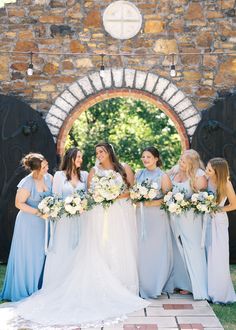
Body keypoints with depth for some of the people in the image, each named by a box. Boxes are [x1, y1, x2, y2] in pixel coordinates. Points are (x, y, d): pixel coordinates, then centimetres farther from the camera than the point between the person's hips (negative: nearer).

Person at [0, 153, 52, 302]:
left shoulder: (49, 178, -2)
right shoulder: (27, 183, -20)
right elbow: (19, 204, -15)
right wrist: (38, 213, -20)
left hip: (44, 222, 6)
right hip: (29, 223, -6)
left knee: (42, 255, 10)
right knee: (28, 257, 3)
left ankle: (38, 288, 23)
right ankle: (24, 289, 17)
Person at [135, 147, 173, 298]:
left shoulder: (163, 176, -2)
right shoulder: (138, 174, 11)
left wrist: (152, 203, -15)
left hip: (157, 216, -4)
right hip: (141, 216, 4)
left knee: (157, 250, -1)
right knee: (141, 250, 4)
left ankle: (157, 285, 11)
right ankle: (143, 285, 14)